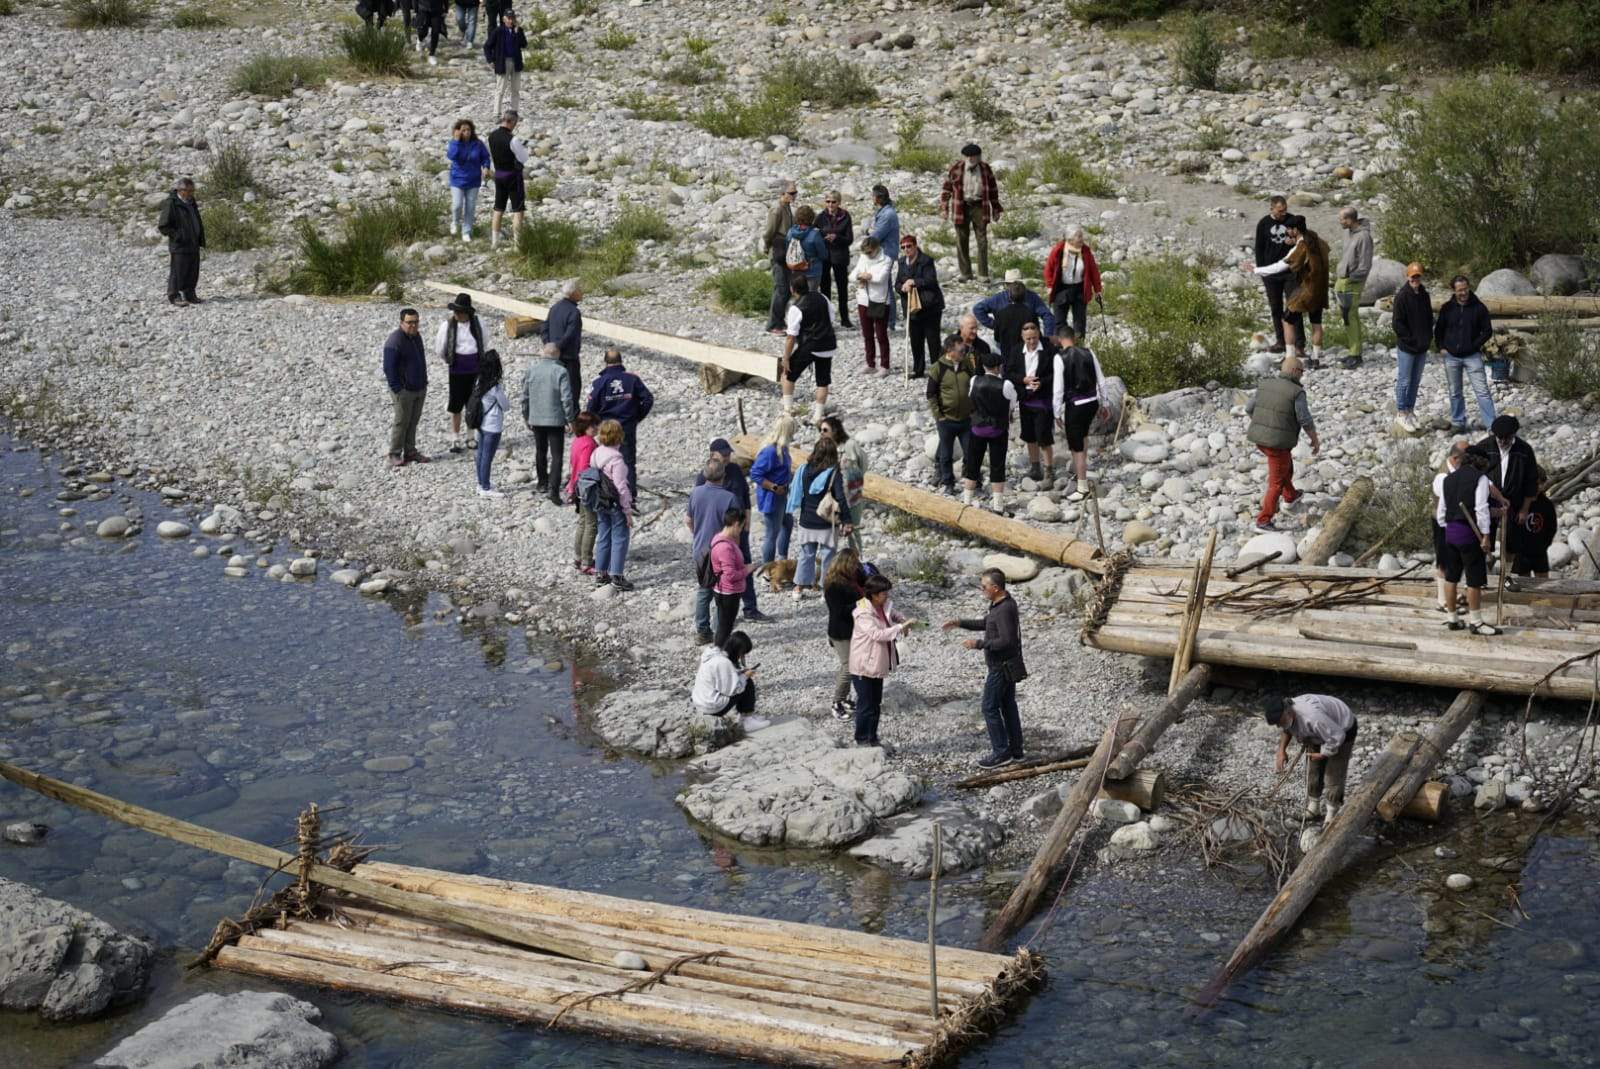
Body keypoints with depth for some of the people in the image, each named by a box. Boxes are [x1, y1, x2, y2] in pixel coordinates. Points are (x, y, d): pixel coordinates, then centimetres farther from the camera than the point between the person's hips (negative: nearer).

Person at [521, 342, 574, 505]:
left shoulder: (531, 370, -1)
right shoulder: (560, 371, -12)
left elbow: (525, 395, 6)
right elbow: (566, 398, -14)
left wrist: (525, 416, 18)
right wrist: (570, 420, -5)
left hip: (536, 419, 4)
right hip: (556, 420, -4)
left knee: (540, 452, 22)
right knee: (556, 455, -2)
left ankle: (542, 482, 36)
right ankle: (554, 490, -12)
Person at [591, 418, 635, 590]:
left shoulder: (595, 454, 1)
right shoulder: (616, 460, -22)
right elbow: (621, 487, -21)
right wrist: (628, 510, -13)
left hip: (600, 504, 7)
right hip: (617, 505, -7)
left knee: (603, 537, 16)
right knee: (619, 539, 2)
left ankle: (600, 574, 21)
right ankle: (616, 576, 3)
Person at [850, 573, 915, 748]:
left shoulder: (885, 607, 1)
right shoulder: (863, 614, -24)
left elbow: (895, 614, 22)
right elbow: (877, 634, -33)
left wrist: (904, 622, -1)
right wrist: (901, 627, -33)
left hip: (878, 665, 8)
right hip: (864, 666, -8)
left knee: (876, 704, 16)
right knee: (866, 705, 1)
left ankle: (873, 739, 27)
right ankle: (862, 740, 15)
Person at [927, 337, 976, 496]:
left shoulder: (969, 364, -3)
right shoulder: (938, 368, -10)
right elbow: (931, 394, -5)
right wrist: (938, 416, -8)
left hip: (967, 418, 2)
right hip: (946, 420, -2)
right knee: (946, 454, 12)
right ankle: (946, 483, 26)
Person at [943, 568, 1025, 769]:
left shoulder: (1005, 610, -26)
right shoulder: (998, 603, 6)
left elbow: (1006, 641, -29)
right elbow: (985, 623, 20)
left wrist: (979, 644, -23)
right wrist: (959, 623, 11)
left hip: (1001, 667, -10)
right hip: (1006, 666, 10)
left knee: (990, 708, -2)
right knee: (1008, 705, 16)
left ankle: (1001, 753, 3)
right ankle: (1015, 750, 23)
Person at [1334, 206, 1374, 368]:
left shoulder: (1363, 236, -18)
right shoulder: (1351, 233, 11)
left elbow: (1365, 265, -18)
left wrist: (1352, 278, -17)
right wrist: (1337, 275, 17)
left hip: (1352, 283, -9)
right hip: (1342, 281, 9)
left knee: (1350, 318, -7)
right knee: (1346, 316, 14)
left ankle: (1355, 356, -1)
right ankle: (1353, 351, 23)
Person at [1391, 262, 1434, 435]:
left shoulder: (1424, 295, 7)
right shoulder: (1401, 296, -12)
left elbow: (1429, 318, 17)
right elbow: (1398, 324, -14)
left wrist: (1428, 338, 5)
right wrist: (1412, 340, -15)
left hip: (1422, 347, 6)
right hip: (1406, 347, -6)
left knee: (1415, 381, 13)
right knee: (1404, 381, 0)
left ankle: (1410, 411, 23)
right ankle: (1401, 414, 10)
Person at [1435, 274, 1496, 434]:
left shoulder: (1478, 307, -4)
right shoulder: (1447, 308, 1)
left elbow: (1487, 331, 1)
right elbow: (1438, 330, 13)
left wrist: (1475, 345, -6)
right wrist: (1441, 347, 1)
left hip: (1472, 356, -2)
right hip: (1451, 357, 2)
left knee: (1482, 391, -7)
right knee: (1455, 393, 11)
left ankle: (1492, 425, -6)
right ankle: (1458, 423, 23)